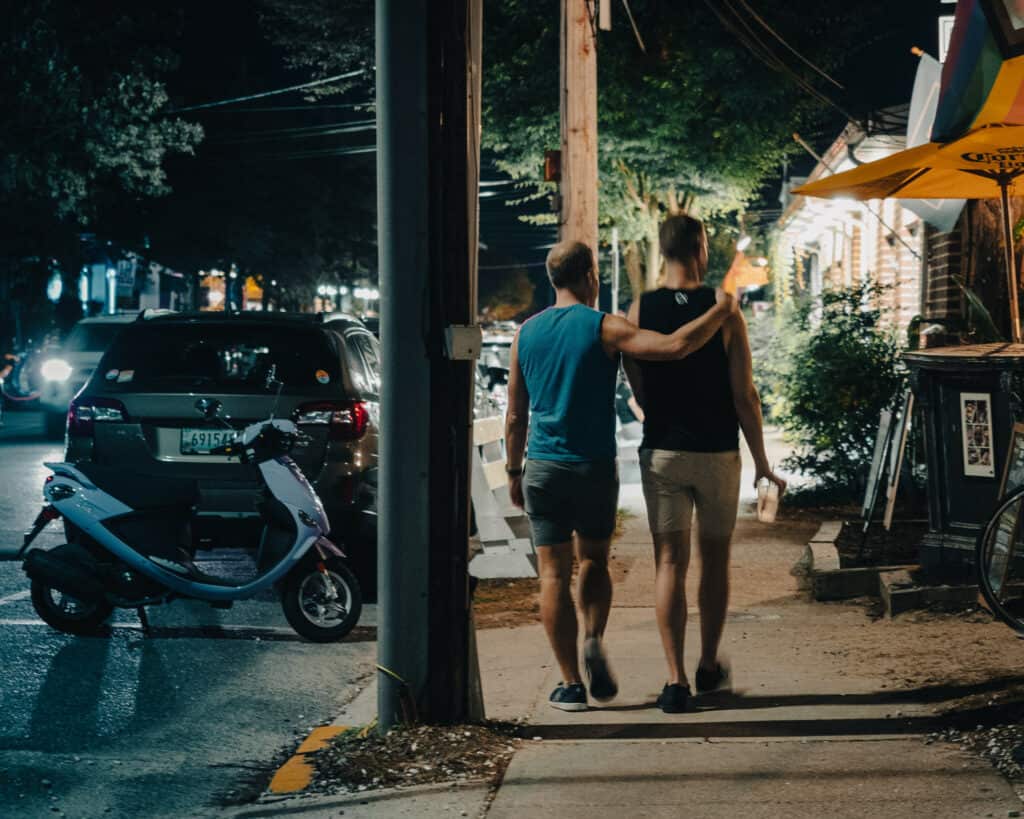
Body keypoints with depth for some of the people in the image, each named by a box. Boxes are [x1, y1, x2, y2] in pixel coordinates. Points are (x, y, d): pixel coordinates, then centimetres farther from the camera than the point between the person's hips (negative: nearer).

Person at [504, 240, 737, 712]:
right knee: (593, 561, 18)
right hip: (595, 467, -2)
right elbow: (676, 346, -19)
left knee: (554, 572, 4)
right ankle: (593, 642, -5)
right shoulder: (604, 328, -7)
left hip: (543, 466, 2)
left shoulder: (526, 333, 5)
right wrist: (721, 311, -6)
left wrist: (513, 471, 17)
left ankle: (570, 684, 2)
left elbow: (515, 415, 8)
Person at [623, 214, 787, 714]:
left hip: (662, 451, 1)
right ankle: (708, 667, 26)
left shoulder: (639, 312, -3)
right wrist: (762, 464, 2)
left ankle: (676, 679, -6)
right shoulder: (724, 313, -7)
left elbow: (639, 393, 4)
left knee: (670, 564, 1)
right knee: (715, 559, 15)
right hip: (717, 453, -1)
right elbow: (744, 397, -7)